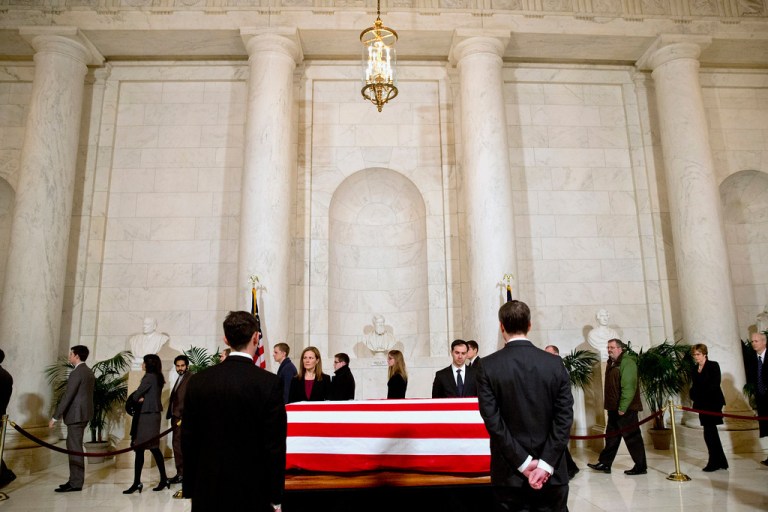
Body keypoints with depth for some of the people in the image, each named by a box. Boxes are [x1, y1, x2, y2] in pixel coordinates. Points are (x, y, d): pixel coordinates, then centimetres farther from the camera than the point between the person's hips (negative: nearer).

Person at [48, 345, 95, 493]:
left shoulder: (76, 373, -15)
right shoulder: (89, 372, 14)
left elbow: (67, 397, -18)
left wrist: (55, 417, -13)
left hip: (76, 414, -9)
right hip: (83, 413, 9)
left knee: (75, 448, -4)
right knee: (73, 446, 16)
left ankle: (76, 483, 1)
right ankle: (75, 479, 22)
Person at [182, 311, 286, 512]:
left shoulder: (197, 381, -3)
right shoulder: (270, 383, -14)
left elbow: (188, 441, 3)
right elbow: (275, 445, -12)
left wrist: (190, 490, 13)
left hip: (208, 492, 3)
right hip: (252, 492, -3)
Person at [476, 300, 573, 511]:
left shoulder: (488, 366, -8)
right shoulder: (555, 364, -2)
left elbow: (492, 420, -12)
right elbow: (564, 419, -7)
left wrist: (523, 463, -9)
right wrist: (545, 465, -9)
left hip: (510, 474, -2)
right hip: (552, 474, 2)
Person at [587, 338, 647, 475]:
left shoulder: (627, 362, -15)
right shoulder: (611, 363, 14)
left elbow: (629, 387, -22)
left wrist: (623, 407, -25)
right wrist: (609, 405, 16)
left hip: (625, 408, -9)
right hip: (614, 408, 9)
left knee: (632, 437, 1)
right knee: (611, 436, 14)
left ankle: (641, 466, 12)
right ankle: (605, 463, 21)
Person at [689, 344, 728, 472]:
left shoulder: (713, 366, -5)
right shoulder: (695, 369, 13)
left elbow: (715, 385, -13)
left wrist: (702, 396, -16)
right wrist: (695, 397, -4)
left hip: (712, 403, -7)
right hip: (702, 405, 7)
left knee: (709, 432, -8)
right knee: (711, 432, 13)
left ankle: (714, 462, 1)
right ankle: (721, 461, 23)